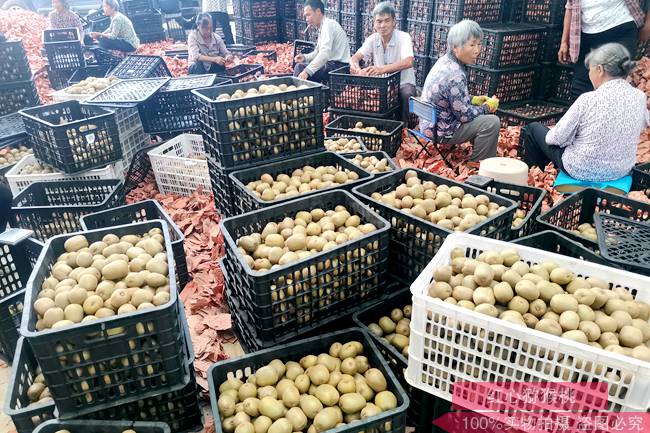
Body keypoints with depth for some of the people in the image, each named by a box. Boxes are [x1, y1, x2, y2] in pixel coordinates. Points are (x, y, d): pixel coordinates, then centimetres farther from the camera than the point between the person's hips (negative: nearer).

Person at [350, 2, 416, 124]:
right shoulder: (373, 39, -1)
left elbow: (408, 62, -33)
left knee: (406, 95, -35)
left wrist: (382, 69, -49)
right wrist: (356, 69, -37)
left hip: (403, 83, -4)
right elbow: (355, 57, -10)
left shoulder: (404, 37, -15)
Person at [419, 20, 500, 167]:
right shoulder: (455, 75, -27)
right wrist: (487, 107, -4)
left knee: (484, 116, 20)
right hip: (440, 131, -10)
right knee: (492, 122, -13)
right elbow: (464, 115, -20)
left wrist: (474, 99, 9)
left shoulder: (445, 60, 2)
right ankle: (477, 164, 5)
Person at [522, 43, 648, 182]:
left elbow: (558, 137, -17)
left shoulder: (589, 100, -24)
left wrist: (550, 136, 6)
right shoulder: (640, 97, -8)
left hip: (583, 172, -6)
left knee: (532, 128, 15)